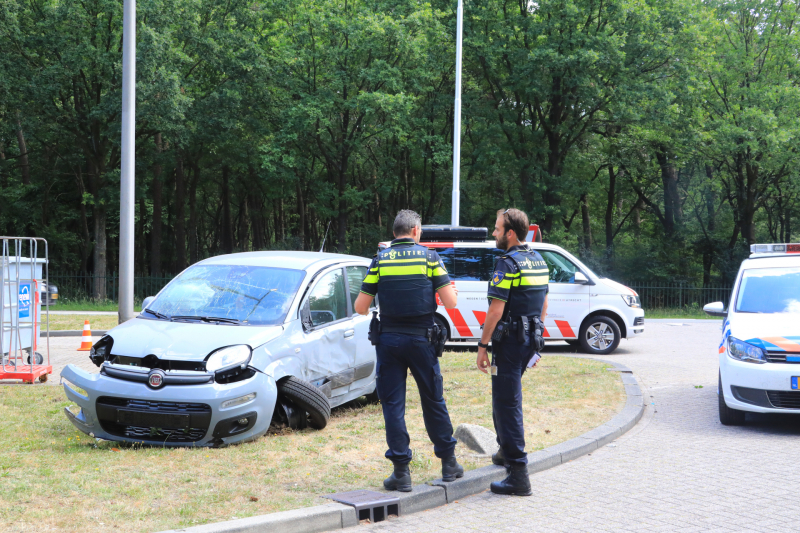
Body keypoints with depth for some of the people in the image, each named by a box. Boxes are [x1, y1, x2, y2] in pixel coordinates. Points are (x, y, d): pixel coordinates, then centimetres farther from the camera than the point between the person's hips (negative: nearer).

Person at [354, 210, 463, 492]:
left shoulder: (380, 260, 0)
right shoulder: (429, 257, -2)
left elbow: (360, 307, -1)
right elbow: (450, 302, -6)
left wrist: (370, 309, 21)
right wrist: (453, 293, 17)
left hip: (388, 339, 0)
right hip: (421, 339, 0)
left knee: (393, 405, 5)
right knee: (433, 401, 13)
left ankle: (401, 472, 3)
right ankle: (449, 463, 22)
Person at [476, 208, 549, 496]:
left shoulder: (508, 263, -15)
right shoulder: (538, 260, 12)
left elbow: (496, 310, -19)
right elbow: (544, 304, 19)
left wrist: (482, 345, -14)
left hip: (509, 341, -9)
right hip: (530, 340, 9)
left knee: (507, 404, -8)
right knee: (505, 398, 26)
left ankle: (519, 474, -12)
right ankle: (507, 452, 41)